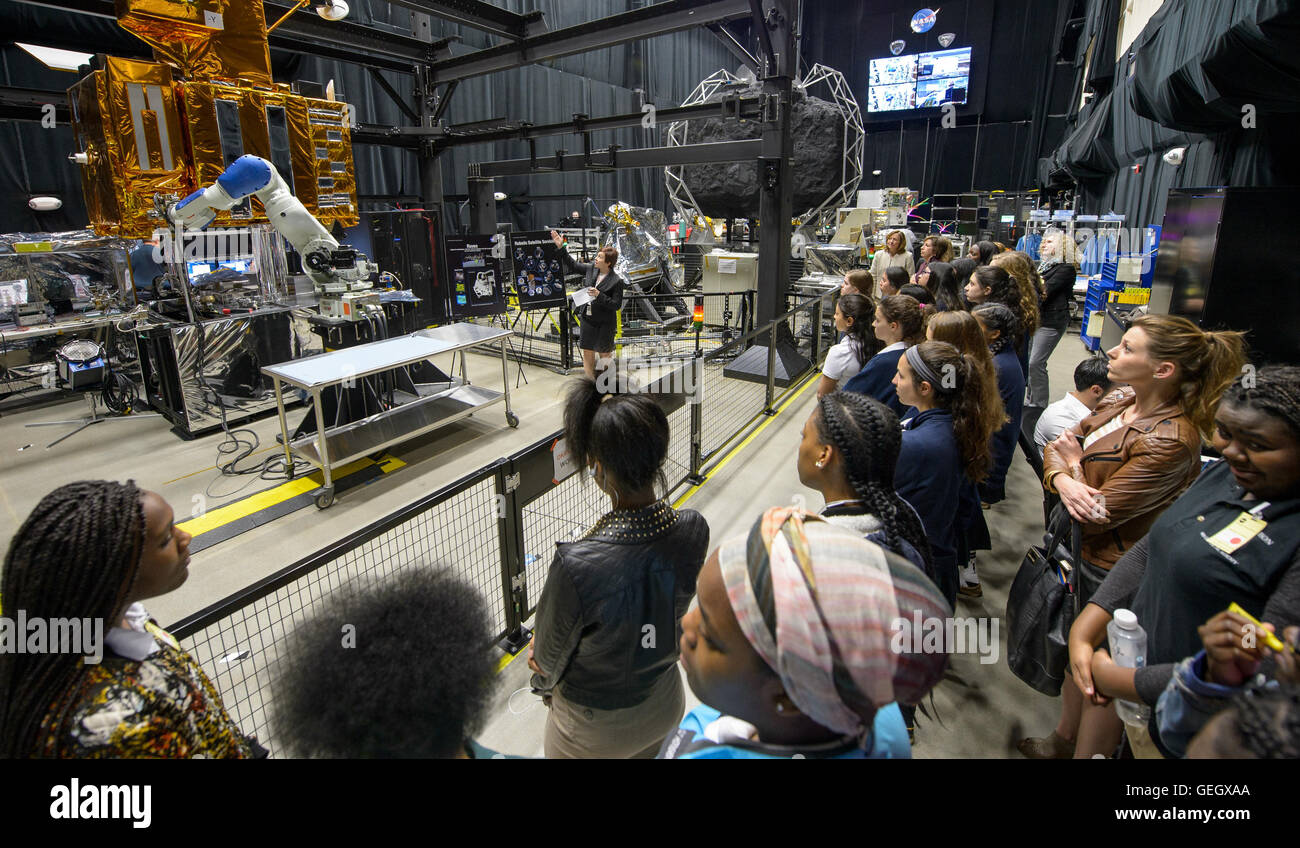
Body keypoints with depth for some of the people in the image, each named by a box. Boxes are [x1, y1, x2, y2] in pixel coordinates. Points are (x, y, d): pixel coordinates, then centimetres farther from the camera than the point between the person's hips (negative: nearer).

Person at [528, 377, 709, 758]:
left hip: (594, 730, -4)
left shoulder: (575, 566, -39)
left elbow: (547, 662, -17)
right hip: (667, 705, 4)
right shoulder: (695, 530, -25)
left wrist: (544, 678, 6)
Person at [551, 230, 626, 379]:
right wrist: (561, 248, 9)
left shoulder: (617, 281, -16)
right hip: (588, 318, 6)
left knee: (604, 353, 7)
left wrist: (599, 295, -25)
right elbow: (572, 265, 15)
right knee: (587, 351, 11)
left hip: (605, 322, -5)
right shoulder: (591, 269, 1)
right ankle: (590, 379, 24)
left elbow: (616, 305, -17)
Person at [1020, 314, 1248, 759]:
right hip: (1084, 554, 8)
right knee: (1077, 652, 25)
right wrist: (1062, 480, -21)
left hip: (1118, 573, -8)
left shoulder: (1170, 441, -29)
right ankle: (1063, 739, 47)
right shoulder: (1121, 400, -3)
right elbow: (1058, 445, 1)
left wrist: (1074, 463, -11)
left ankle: (1085, 752, 36)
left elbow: (1096, 517, -26)